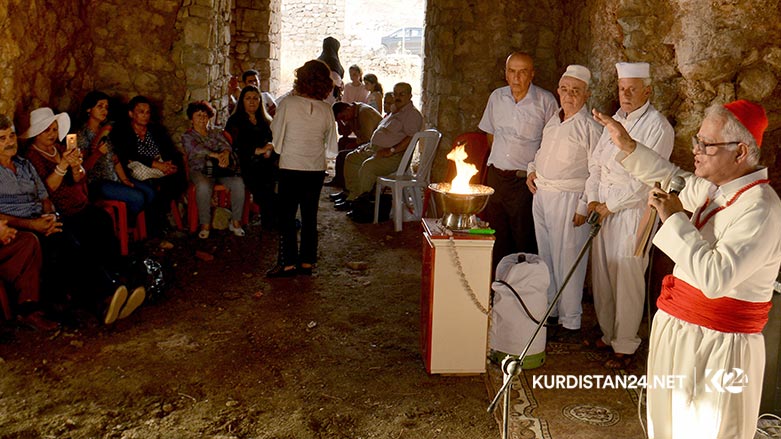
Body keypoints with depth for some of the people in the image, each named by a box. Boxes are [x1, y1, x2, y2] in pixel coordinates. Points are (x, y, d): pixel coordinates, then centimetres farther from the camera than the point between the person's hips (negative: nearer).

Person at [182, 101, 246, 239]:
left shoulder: (216, 132, 23)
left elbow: (226, 145, 3)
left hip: (221, 168, 3)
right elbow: (198, 149, -10)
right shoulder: (187, 136, 11)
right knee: (204, 187, -38)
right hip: (200, 169, -3)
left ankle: (235, 222, -17)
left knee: (238, 183, -27)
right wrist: (217, 155, -27)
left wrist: (225, 154, -24)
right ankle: (205, 225, -25)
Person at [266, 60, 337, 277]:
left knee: (287, 217, 5)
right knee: (310, 216, 12)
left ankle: (287, 263, 6)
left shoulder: (288, 103, -13)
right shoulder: (326, 109, -3)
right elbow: (331, 146, 5)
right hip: (316, 169, 3)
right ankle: (307, 261, 17)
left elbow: (276, 130, 0)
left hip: (290, 168, -3)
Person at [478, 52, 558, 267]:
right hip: (496, 175, 5)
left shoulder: (545, 101, -6)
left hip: (525, 179, -4)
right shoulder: (497, 97, 8)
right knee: (497, 237, 10)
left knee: (524, 239, -2)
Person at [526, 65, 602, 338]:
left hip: (568, 199, -7)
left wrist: (584, 207, -16)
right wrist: (532, 170, 9)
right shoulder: (553, 121, 11)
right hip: (541, 194, 7)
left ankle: (570, 321, 11)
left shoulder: (590, 127, -10)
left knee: (567, 260, -1)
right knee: (545, 256, 15)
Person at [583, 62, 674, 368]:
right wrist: (593, 199, 1)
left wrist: (610, 205, -12)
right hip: (604, 209, 7)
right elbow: (597, 162, 13)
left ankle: (625, 345, 12)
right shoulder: (615, 120, 13)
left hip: (633, 212, -7)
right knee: (601, 274, 12)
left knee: (627, 281, -2)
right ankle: (607, 333, 29)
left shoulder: (658, 126, -10)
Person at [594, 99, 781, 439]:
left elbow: (715, 278, -35)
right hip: (678, 331, 9)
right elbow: (674, 180, 25)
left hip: (715, 346, -9)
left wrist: (674, 219, -27)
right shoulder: (716, 189, 3)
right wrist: (627, 146, 15)